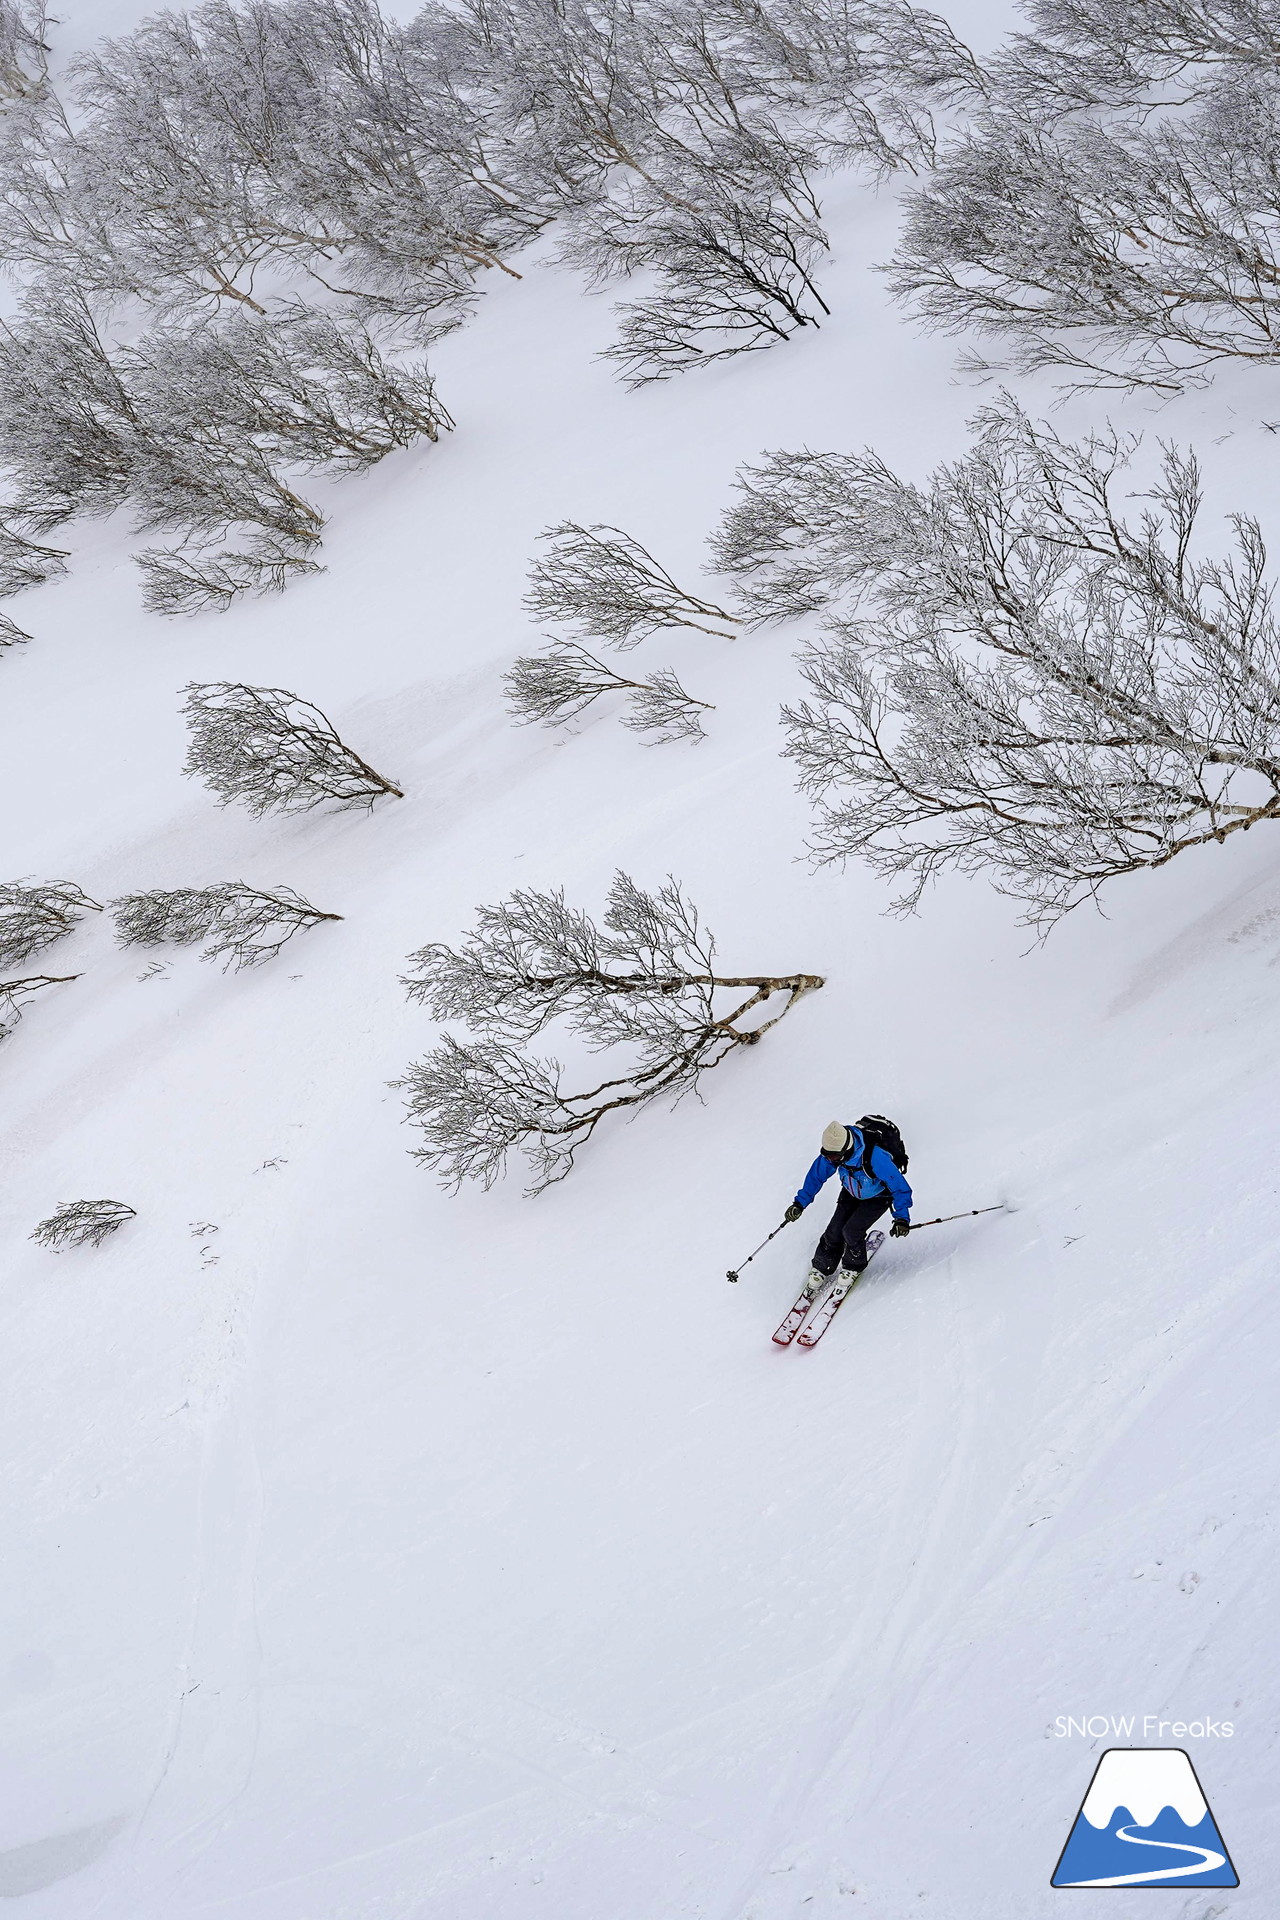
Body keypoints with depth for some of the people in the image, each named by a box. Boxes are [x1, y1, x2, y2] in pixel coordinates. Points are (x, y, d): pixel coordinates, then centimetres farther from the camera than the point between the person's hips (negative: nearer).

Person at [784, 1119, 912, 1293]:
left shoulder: (875, 1158, -43)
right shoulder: (831, 1154, -26)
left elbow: (898, 1184, -33)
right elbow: (816, 1175, -7)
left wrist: (901, 1218, -37)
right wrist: (800, 1203, -10)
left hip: (878, 1197, -4)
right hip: (851, 1193, 4)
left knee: (851, 1231, -18)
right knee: (835, 1231, -5)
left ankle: (854, 1267, 12)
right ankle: (821, 1269, 20)